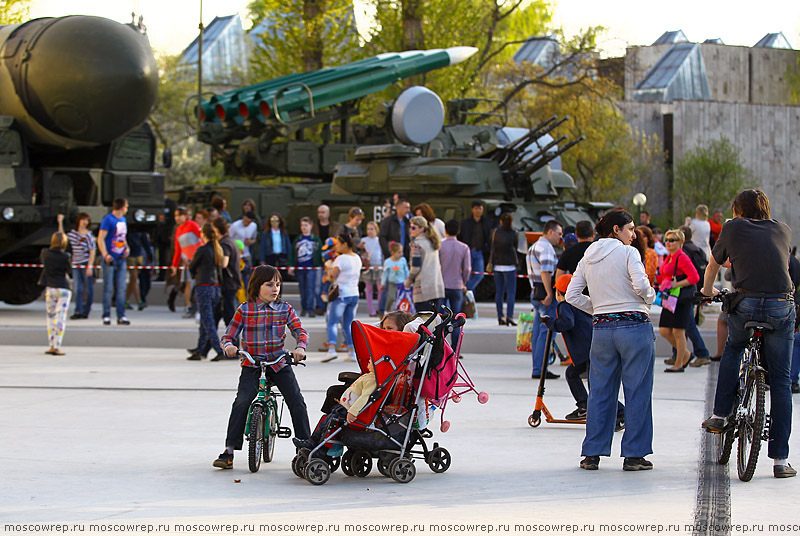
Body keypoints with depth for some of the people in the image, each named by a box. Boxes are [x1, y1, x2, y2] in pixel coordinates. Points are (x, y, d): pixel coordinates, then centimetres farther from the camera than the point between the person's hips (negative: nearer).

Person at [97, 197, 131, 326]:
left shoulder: (123, 220, 15)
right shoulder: (108, 219, -9)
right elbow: (100, 238, -14)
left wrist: (127, 248, 7)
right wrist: (105, 255, -23)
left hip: (121, 258, 7)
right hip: (109, 259, -7)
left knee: (121, 288, 4)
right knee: (108, 289, -2)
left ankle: (121, 316, 6)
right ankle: (106, 316, 4)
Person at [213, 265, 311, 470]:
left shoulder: (284, 309, 2)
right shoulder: (244, 310, -2)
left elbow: (300, 331, -6)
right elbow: (228, 335, 0)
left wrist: (301, 347, -28)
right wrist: (228, 346, -23)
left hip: (279, 363, 2)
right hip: (252, 365, -1)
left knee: (297, 402, -10)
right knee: (242, 401, -20)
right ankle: (229, 450, -14)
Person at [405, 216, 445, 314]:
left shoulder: (417, 244, -9)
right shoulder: (432, 242, 16)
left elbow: (415, 266, -13)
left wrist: (409, 281, 1)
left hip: (423, 288, -8)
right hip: (438, 285, 8)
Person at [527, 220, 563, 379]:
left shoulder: (534, 246, 22)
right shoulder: (545, 247, -12)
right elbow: (545, 271, -23)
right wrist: (549, 294, -26)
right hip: (545, 294, -11)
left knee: (538, 332, 12)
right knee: (547, 331, -9)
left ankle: (537, 368, 15)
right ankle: (539, 369, -11)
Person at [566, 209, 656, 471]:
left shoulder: (588, 258, 12)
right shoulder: (627, 253, -6)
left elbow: (572, 295, 8)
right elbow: (641, 285, -20)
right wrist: (649, 299, 0)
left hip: (601, 329, 6)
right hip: (634, 325, -5)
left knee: (600, 391, 10)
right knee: (637, 391, 2)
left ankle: (592, 454, 10)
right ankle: (634, 455, 4)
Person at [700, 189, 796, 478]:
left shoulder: (733, 228, 12)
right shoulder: (784, 229, 18)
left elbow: (713, 263, 25)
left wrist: (708, 289, 45)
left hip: (746, 305, -1)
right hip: (782, 307, 1)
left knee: (732, 349, 32)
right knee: (780, 382, 7)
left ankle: (720, 414, 23)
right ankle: (780, 459, 5)